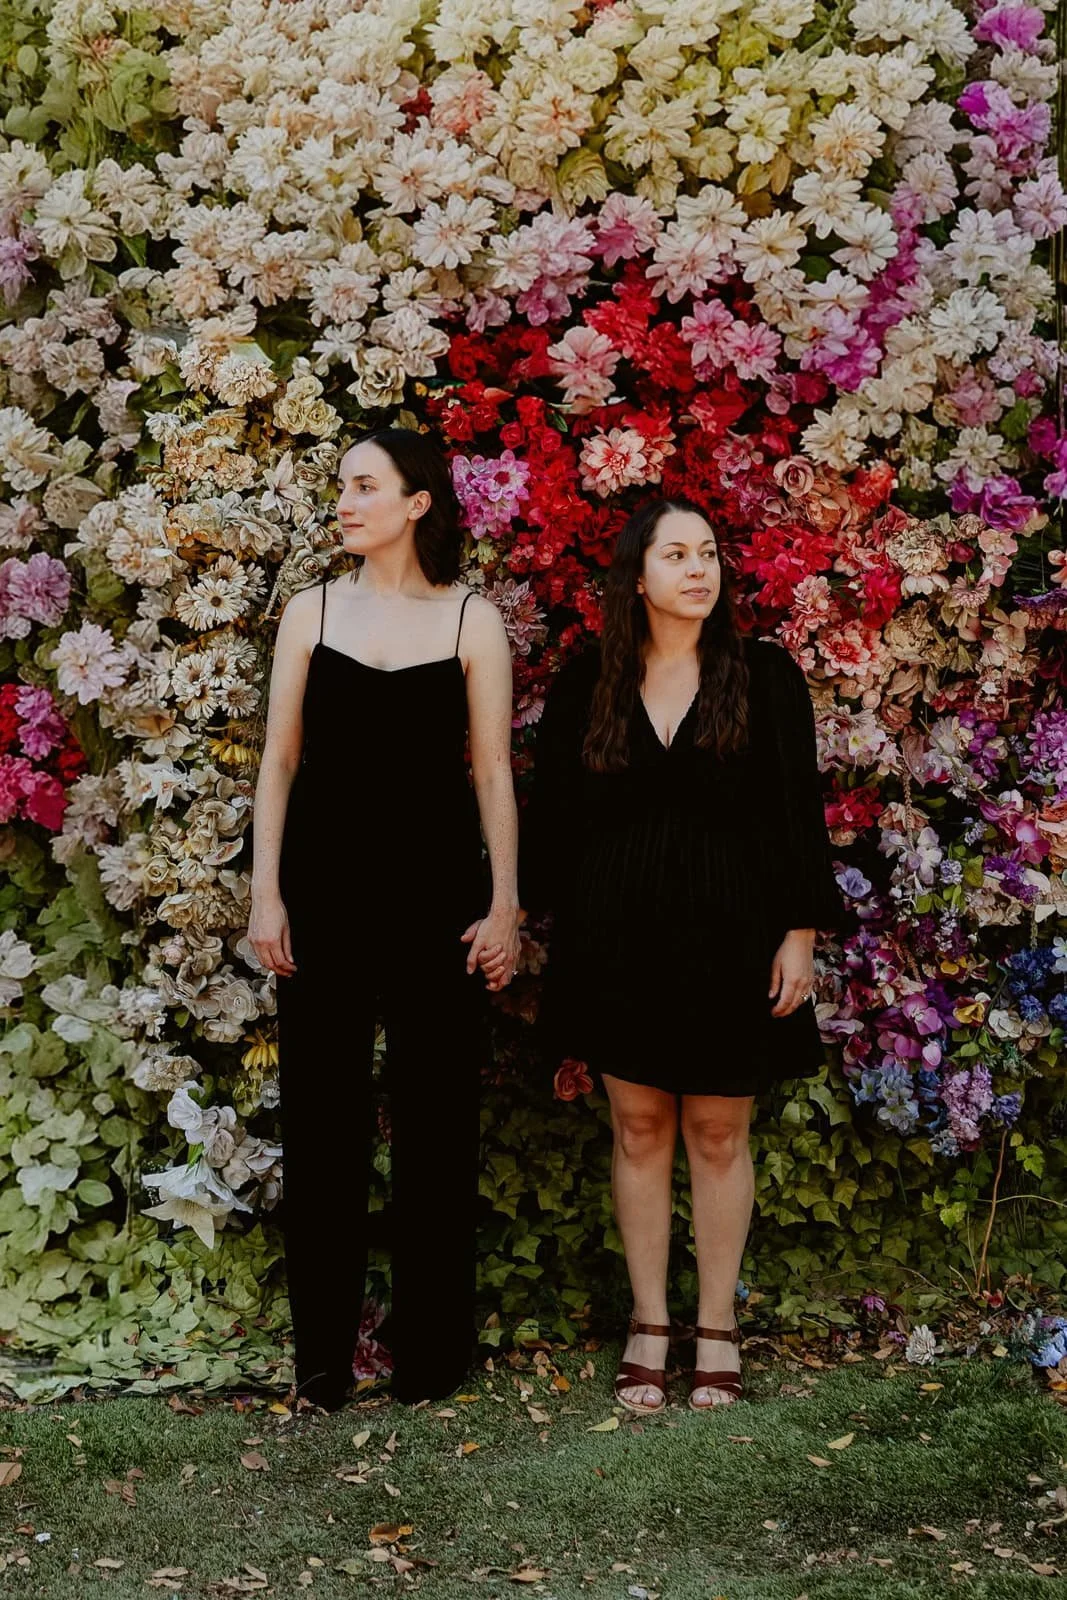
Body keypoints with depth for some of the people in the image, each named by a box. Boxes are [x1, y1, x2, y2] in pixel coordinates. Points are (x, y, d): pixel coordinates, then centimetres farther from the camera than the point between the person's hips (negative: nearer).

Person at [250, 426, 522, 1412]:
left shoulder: (472, 621, 1)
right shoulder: (312, 612, 6)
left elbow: (492, 772, 1)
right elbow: (281, 760, 6)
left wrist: (504, 906, -3)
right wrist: (267, 893, 0)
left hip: (434, 893, -1)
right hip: (325, 888, 2)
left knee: (435, 1119, 4)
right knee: (322, 1119, 5)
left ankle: (431, 1347, 17)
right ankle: (323, 1351, 16)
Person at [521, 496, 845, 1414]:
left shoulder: (765, 677, 0)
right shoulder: (585, 688, 4)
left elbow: (800, 811, 0)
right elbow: (553, 819, 8)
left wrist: (801, 932, -5)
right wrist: (546, 923, 5)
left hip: (730, 938, -1)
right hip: (620, 939, 1)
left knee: (719, 1133, 6)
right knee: (639, 1129, 7)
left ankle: (718, 1329, 18)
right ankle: (649, 1326, 19)